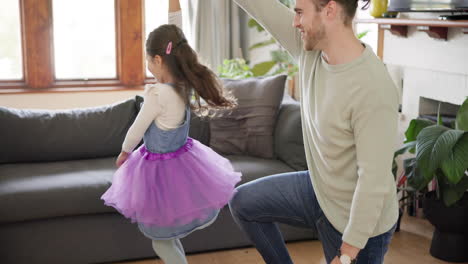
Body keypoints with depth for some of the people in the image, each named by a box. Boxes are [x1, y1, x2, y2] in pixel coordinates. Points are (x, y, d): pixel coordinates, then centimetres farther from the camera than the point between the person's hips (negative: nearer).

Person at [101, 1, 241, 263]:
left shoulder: (157, 93, -27)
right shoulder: (186, 82, -7)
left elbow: (137, 130, -13)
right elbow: (175, 38, 2)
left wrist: (124, 152, 6)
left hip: (161, 169, -7)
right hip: (186, 162, 7)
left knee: (161, 241, 8)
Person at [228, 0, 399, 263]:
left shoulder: (373, 88, -34)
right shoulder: (309, 48, -11)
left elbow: (374, 181, -30)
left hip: (359, 224, -7)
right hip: (318, 190, 8)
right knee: (243, 203, 16)